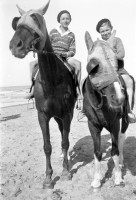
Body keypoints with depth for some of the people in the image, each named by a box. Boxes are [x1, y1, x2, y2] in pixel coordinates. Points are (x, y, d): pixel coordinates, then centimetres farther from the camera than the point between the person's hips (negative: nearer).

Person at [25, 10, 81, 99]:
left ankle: (77, 88, -25)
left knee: (78, 63, -31)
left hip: (65, 57, 0)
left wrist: (66, 54, -16)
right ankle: (33, 90, -13)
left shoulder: (71, 35, 10)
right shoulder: (53, 32, 10)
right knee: (33, 63, -20)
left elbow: (72, 51, 4)